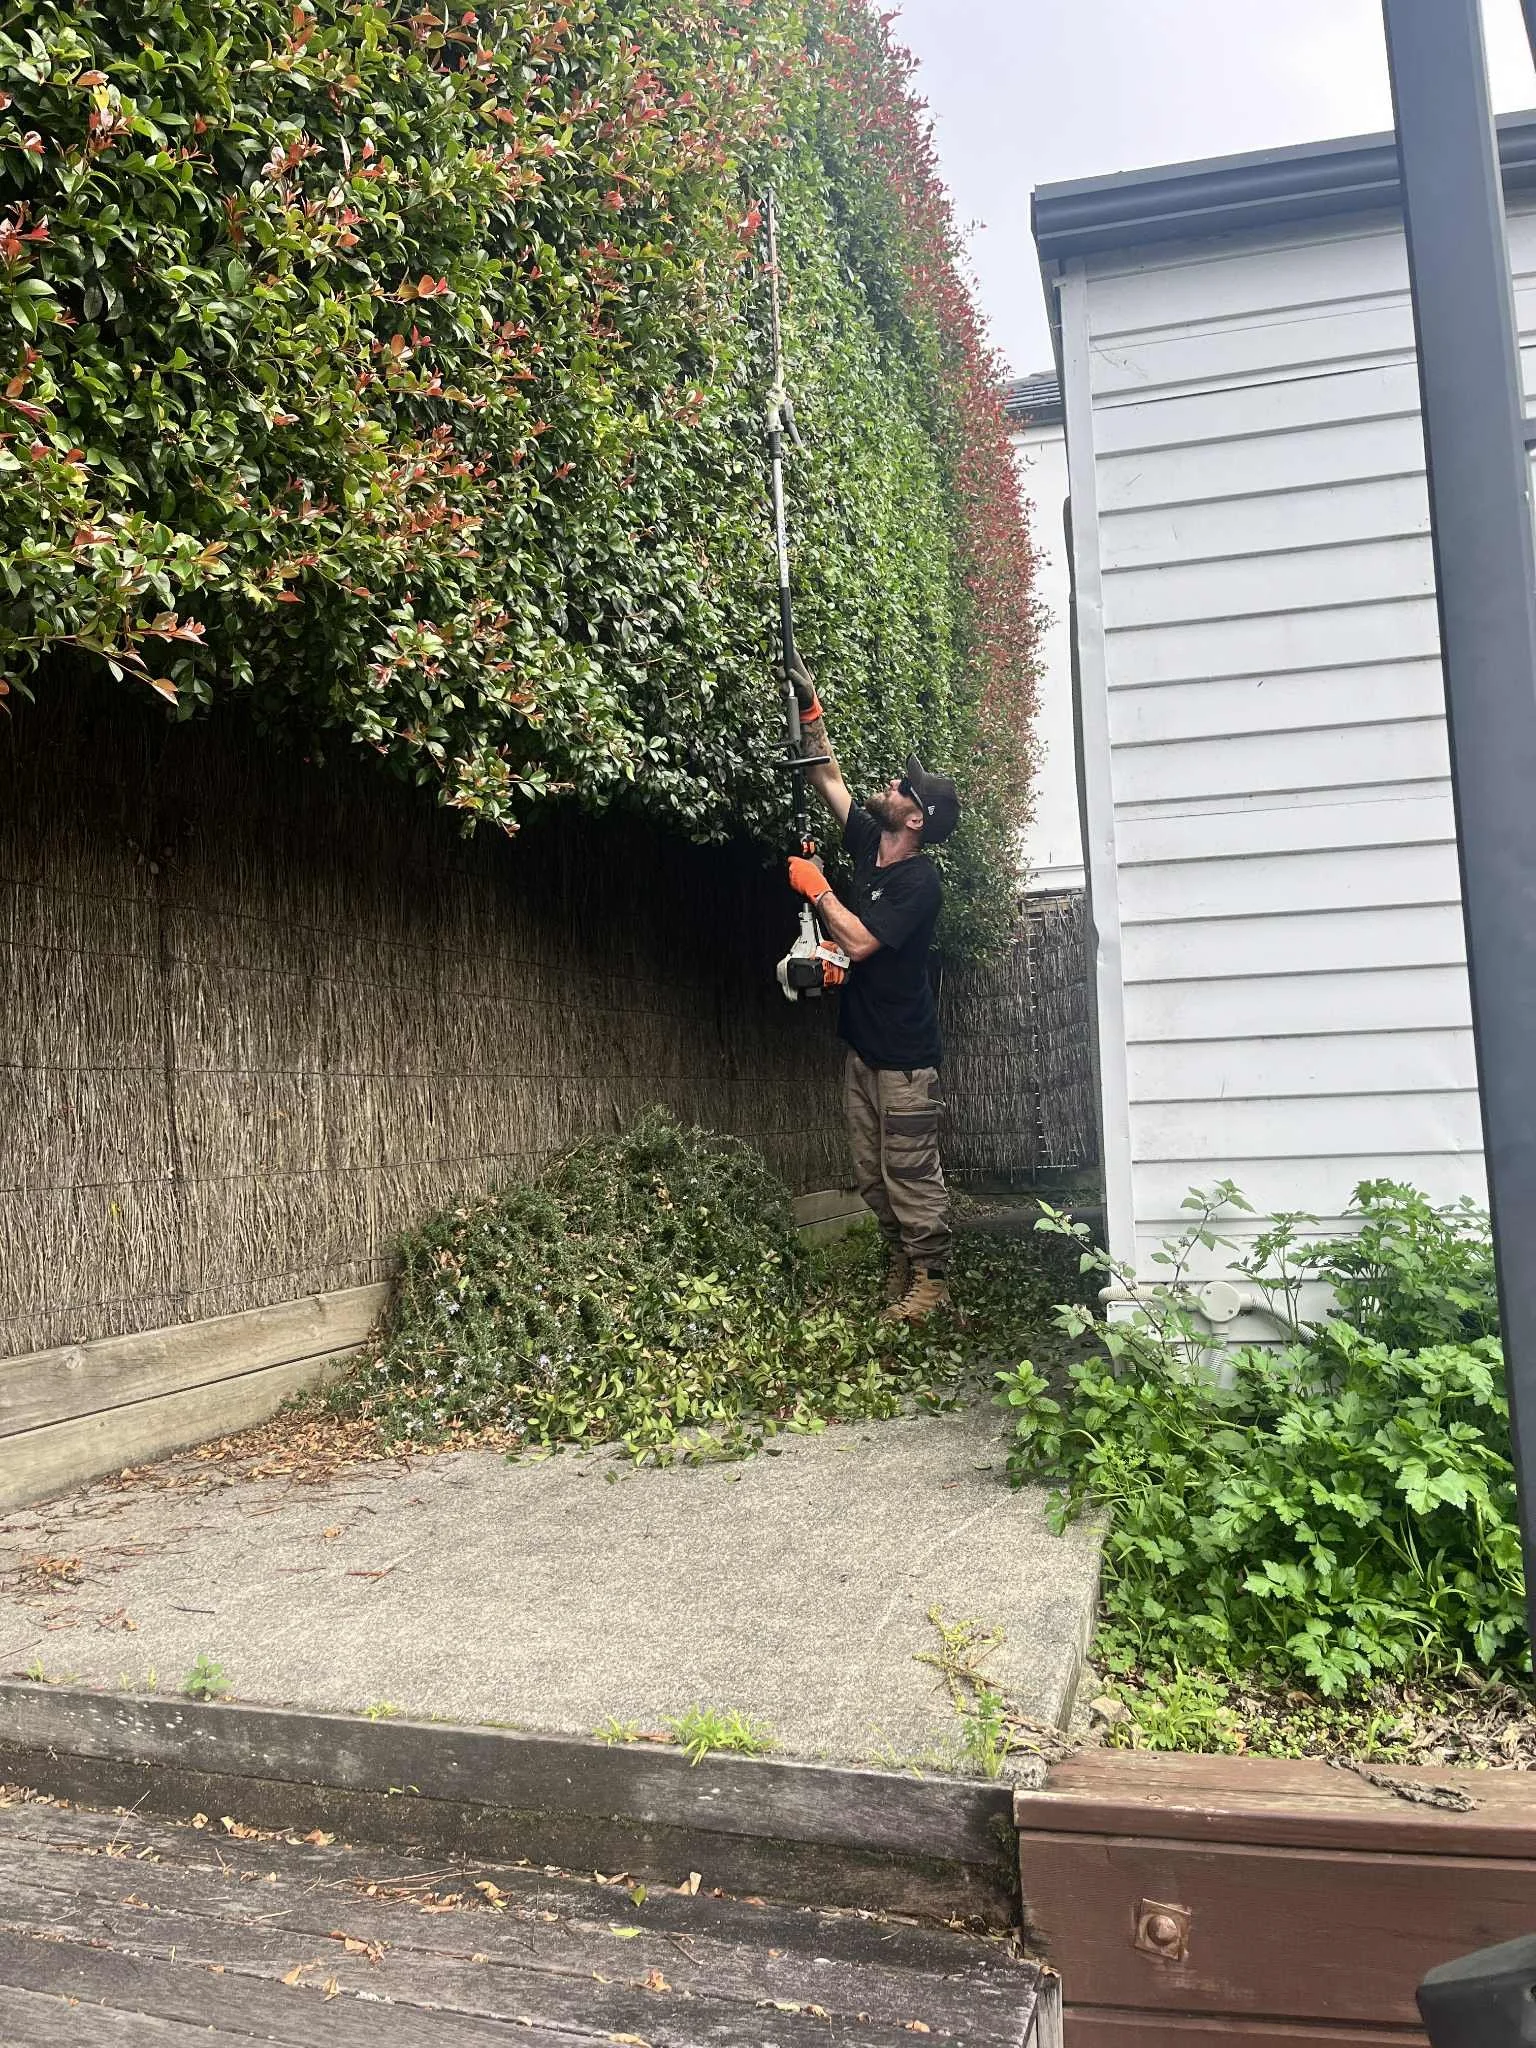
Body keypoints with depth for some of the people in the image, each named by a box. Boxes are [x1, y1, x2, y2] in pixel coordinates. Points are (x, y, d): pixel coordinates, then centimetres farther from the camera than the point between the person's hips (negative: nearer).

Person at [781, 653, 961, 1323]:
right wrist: (810, 710, 9)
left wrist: (817, 888, -12)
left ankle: (930, 1280, 11)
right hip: (863, 1047, 8)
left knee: (911, 1177, -1)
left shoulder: (919, 881, -17)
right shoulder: (868, 844, 6)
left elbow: (860, 941, -24)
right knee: (872, 1177, 14)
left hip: (904, 1058, -8)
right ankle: (899, 1268, 26)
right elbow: (829, 778, 15)